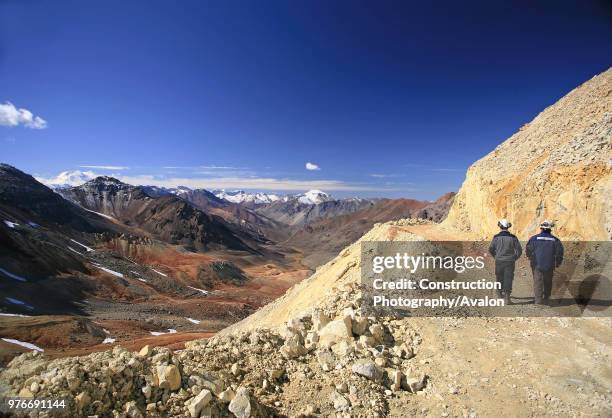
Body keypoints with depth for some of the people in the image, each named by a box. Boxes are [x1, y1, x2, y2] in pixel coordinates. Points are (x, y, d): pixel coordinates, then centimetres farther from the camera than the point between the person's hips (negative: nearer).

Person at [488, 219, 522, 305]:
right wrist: (514, 258, 13)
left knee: (499, 278, 17)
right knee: (508, 279, 1)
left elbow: (491, 249, 0)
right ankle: (507, 297, -5)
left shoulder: (496, 237, -6)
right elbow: (519, 250, -1)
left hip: (499, 261, 0)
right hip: (510, 262, 0)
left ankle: (500, 293, 36)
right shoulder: (513, 237, -4)